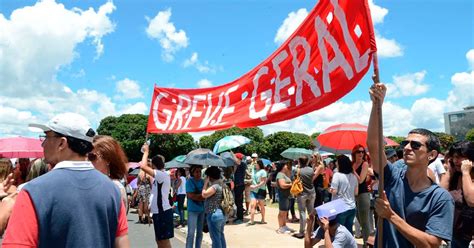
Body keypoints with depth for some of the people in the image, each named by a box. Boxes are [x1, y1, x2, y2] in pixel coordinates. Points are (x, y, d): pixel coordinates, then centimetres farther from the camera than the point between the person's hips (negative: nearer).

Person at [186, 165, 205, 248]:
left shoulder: (202, 181, 7)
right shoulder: (189, 181, -9)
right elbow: (190, 195, -17)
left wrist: (198, 196, -12)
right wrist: (202, 196, -11)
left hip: (202, 209, 6)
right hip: (193, 210, -6)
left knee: (200, 232, 14)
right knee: (191, 233, -5)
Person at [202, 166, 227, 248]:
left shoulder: (215, 186, -20)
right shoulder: (221, 184, 10)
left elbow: (204, 194, -27)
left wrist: (206, 183, -15)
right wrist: (208, 184, 8)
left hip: (214, 214, -10)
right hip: (221, 214, 10)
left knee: (215, 238, -1)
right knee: (221, 236, 22)